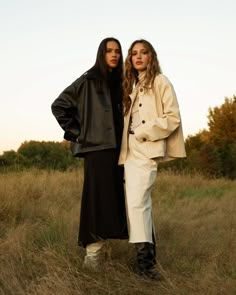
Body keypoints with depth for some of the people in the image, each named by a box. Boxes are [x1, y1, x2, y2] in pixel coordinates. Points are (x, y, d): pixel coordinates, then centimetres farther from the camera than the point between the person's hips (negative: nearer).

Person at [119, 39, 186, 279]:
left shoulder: (160, 82, -1)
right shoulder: (131, 85, 19)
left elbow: (173, 117, -9)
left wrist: (142, 133, -12)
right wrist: (124, 143, 6)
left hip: (147, 149, -7)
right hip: (131, 150, 7)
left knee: (136, 201, -17)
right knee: (142, 202, 9)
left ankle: (144, 257, -15)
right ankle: (149, 253, 17)